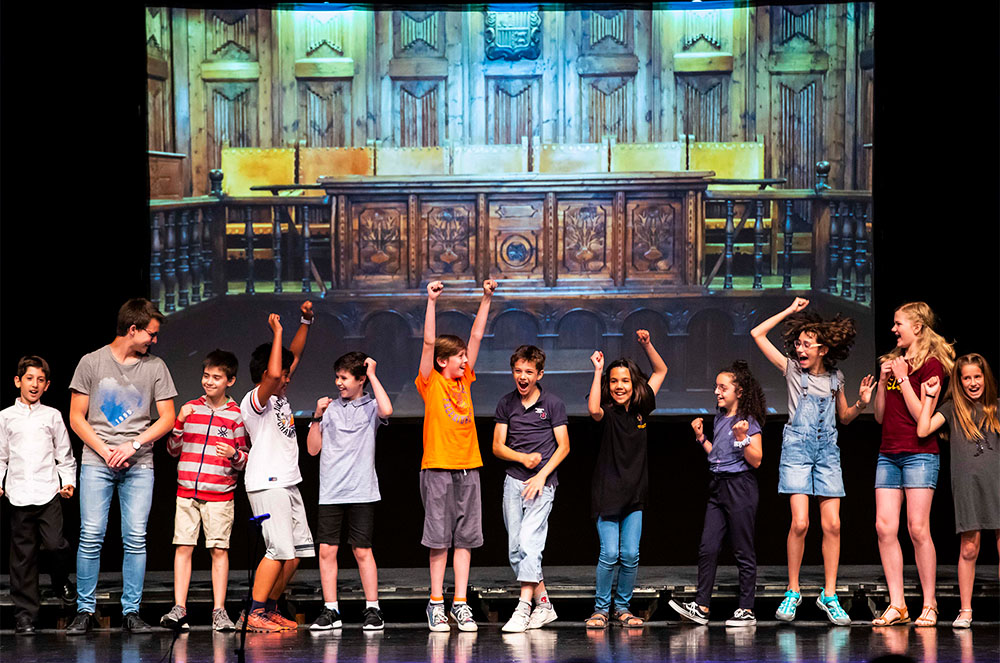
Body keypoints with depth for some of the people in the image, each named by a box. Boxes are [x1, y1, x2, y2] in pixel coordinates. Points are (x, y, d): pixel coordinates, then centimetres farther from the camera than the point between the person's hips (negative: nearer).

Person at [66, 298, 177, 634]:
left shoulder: (155, 367, 9)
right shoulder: (92, 362, 4)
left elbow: (167, 418, 8)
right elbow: (76, 417, 4)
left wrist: (132, 446, -5)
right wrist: (105, 451, -7)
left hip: (139, 464, 2)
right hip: (96, 462, -2)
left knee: (136, 539, -3)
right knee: (91, 536, -7)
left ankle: (131, 611, 3)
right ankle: (85, 610, 0)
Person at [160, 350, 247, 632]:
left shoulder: (236, 415, 2)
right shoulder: (190, 408, 10)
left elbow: (244, 460, 6)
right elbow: (173, 450, 12)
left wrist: (234, 455, -17)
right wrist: (180, 422, -3)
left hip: (220, 494, -2)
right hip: (187, 491, 2)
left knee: (219, 550, -3)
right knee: (183, 547, -2)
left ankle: (219, 611, 1)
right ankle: (179, 609, -1)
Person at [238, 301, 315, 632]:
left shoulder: (279, 396, 15)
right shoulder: (254, 400, -11)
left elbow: (293, 356, 23)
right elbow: (274, 373, -31)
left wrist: (305, 322, 12)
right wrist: (277, 334, -23)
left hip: (287, 483, 9)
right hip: (266, 483, -9)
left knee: (298, 550, 7)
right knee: (280, 549, -15)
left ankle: (270, 609, 15)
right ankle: (255, 614, -12)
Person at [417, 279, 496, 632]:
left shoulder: (464, 380, 12)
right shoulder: (430, 382, -1)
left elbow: (476, 336, 13)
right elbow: (429, 342, -11)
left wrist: (486, 299, 9)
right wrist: (431, 301, -17)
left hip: (468, 468, 5)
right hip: (438, 468, -5)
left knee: (465, 537, 3)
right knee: (439, 538, -1)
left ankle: (460, 603, 7)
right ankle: (436, 603, 6)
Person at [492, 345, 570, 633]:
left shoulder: (553, 403, 0)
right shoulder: (506, 404, 9)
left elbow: (563, 446, -1)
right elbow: (497, 446, 8)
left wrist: (542, 475, -11)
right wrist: (522, 458, -10)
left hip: (542, 482, -4)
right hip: (513, 480, 4)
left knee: (529, 540, -17)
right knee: (515, 550, 4)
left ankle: (523, 608, -20)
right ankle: (543, 604, 16)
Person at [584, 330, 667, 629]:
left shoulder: (641, 408, 5)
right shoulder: (607, 413, -8)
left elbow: (661, 371, 16)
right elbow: (593, 409, -34)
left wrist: (646, 344, 3)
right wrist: (598, 371, -27)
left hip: (634, 495, 4)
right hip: (607, 493, -4)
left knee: (630, 554, 2)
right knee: (609, 553, -8)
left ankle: (622, 607, 15)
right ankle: (601, 608, 5)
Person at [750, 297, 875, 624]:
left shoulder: (835, 377, 9)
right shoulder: (792, 368, 3)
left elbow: (844, 416, 21)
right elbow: (757, 333, 0)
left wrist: (862, 403, 1)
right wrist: (791, 311, 3)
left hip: (827, 450, 3)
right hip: (797, 448, -3)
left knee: (832, 524, -4)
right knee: (800, 523, -13)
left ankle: (829, 594, 4)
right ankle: (793, 592, 0)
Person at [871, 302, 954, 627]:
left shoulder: (931, 364, -4)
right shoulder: (893, 361, 17)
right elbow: (880, 416, 15)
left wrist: (903, 378, -10)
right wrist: (883, 380, 2)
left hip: (920, 454, -7)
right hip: (889, 453, 7)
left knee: (918, 528, -9)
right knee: (885, 527, -2)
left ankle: (929, 606, -2)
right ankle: (897, 606, 1)